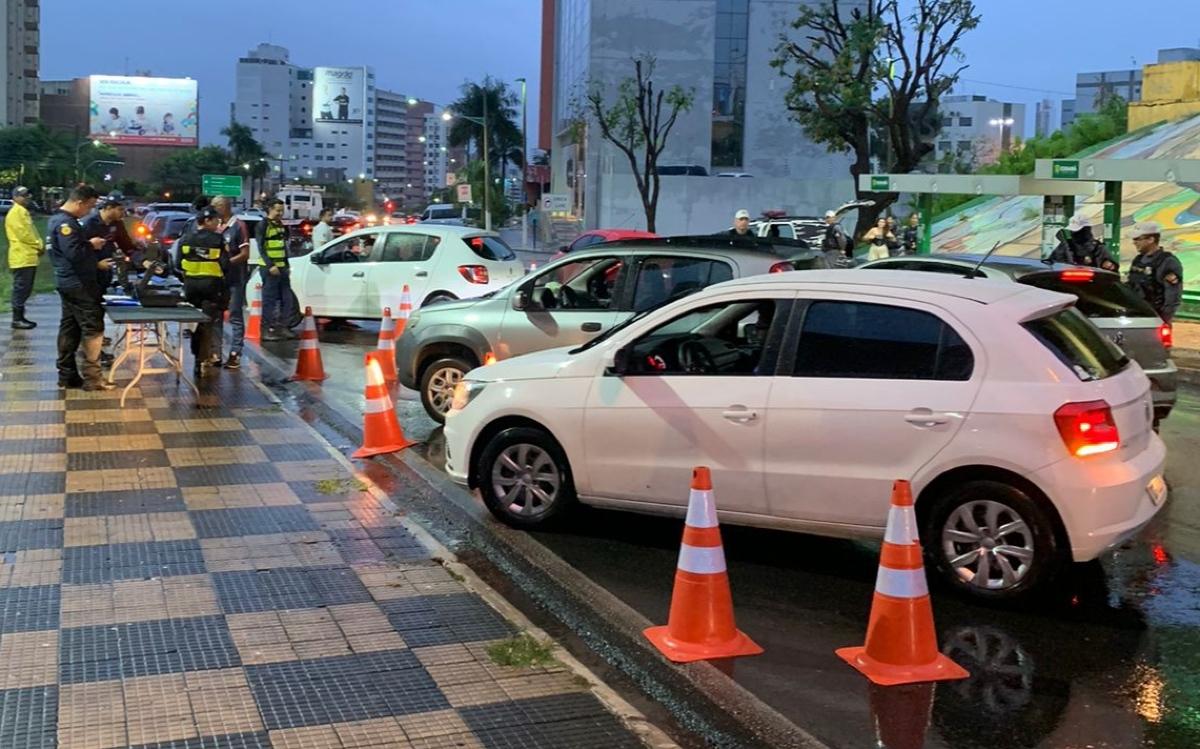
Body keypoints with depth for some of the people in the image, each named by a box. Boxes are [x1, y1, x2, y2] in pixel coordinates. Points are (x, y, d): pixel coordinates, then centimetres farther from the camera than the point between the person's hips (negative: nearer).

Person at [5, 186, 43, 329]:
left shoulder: (23, 212, 20)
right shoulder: (16, 212, -13)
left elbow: (30, 232, 21)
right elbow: (24, 234, -20)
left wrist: (39, 245, 5)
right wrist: (39, 245, -9)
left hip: (29, 257, 10)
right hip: (22, 258, -10)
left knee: (25, 289, 13)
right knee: (20, 289, -7)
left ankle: (21, 317, 19)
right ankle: (17, 320, -4)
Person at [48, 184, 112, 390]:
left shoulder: (59, 219, 16)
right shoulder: (66, 223, -19)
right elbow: (74, 254, -28)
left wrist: (96, 264, 18)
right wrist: (91, 245, -11)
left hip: (68, 283, 11)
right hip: (78, 284, -11)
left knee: (69, 329, 12)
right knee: (93, 329, -7)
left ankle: (67, 376, 16)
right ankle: (92, 378, -6)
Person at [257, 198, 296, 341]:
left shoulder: (281, 226, 17)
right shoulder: (263, 225, -7)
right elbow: (261, 248, -14)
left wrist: (287, 266, 17)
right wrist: (270, 266, -20)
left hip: (282, 267, 8)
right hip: (269, 268, -8)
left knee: (286, 298, 10)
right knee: (269, 299, -6)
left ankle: (283, 327, 19)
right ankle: (267, 329, -2)